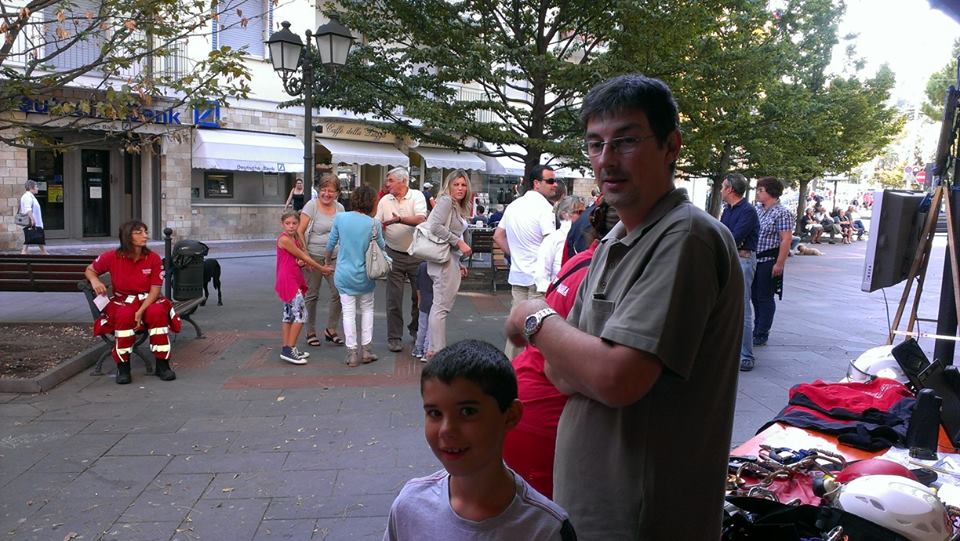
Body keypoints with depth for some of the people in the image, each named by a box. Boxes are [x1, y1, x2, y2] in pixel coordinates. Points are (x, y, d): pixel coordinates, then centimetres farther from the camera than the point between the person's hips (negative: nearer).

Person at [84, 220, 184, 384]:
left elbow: (155, 290, -8)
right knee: (124, 315, -36)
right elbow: (89, 270, 13)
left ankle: (162, 365, -21)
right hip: (122, 302, 0)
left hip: (147, 301, 0)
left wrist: (141, 311, -22)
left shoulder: (153, 258, -7)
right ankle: (123, 366, -20)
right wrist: (94, 280, -12)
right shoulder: (112, 257, -6)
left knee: (158, 312, -34)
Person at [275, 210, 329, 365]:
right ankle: (289, 350, -11)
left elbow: (303, 256, 11)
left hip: (294, 280, 10)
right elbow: (303, 256, -13)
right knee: (300, 313, -13)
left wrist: (302, 262, -13)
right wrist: (322, 268, -7)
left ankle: (287, 349, 18)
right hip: (287, 280, -10)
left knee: (289, 314, 12)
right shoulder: (284, 239, -15)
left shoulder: (295, 238, 12)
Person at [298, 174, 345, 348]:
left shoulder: (340, 208, 8)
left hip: (334, 257, 4)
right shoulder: (312, 205, -7)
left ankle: (331, 329, 16)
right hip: (314, 256, -4)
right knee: (312, 295, 6)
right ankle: (310, 332, 21)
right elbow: (300, 231, -9)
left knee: (339, 292, -2)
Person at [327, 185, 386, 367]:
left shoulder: (340, 218, -7)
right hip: (365, 276, 0)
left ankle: (352, 353, 11)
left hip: (344, 275, 0)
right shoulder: (374, 224, -11)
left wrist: (327, 260, 21)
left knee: (349, 313, 8)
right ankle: (366, 350, 18)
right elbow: (381, 249, 2)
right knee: (367, 309, 19)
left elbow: (330, 244, 4)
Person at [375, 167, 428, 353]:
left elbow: (421, 220, -21)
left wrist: (399, 219, -34)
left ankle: (416, 329, 31)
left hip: (417, 253, -1)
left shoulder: (417, 196, -6)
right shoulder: (384, 201, 4)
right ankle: (394, 337, 10)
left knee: (420, 295, 10)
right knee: (394, 298, 1)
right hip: (395, 255, 2)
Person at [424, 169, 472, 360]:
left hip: (450, 260, 10)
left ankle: (433, 350, 18)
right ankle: (437, 352, -2)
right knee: (441, 307, -6)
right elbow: (436, 226, -21)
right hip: (444, 259, -10)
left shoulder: (458, 207, 20)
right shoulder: (446, 201, -8)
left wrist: (458, 264, 18)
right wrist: (459, 242, -17)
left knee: (440, 306, 12)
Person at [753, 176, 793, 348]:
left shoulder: (782, 213, -12)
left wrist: (779, 264, -21)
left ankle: (761, 336, 9)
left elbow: (786, 239, -17)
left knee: (765, 298, 0)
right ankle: (756, 330, 25)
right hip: (754, 260, 7)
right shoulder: (757, 209, 11)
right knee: (755, 296, 13)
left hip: (769, 261, -7)